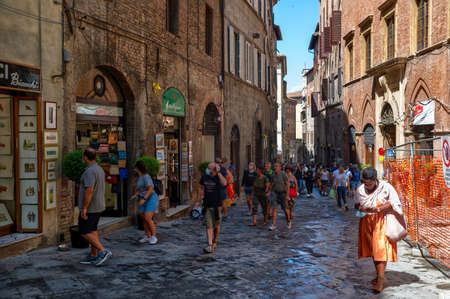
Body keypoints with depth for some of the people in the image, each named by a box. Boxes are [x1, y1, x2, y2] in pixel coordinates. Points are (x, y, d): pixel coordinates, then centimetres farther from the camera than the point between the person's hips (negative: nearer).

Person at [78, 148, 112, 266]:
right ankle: (93, 256, 16)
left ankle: (103, 252, -8)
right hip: (98, 206, 9)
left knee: (84, 232, -3)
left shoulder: (90, 171, -21)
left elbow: (89, 190, -28)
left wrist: (84, 208, -24)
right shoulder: (99, 169, 10)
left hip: (90, 207, -9)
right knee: (92, 230, 13)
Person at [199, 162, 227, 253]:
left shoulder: (218, 177, -11)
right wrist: (199, 200, 12)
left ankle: (214, 242, 31)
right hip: (207, 206, 2)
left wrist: (219, 172, -31)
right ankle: (210, 246, -11)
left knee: (216, 225, 10)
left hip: (217, 205, -2)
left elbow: (224, 183, -35)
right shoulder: (204, 176, 2)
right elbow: (201, 189, 15)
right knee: (209, 226, -7)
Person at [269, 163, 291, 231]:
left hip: (283, 193, -4)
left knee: (285, 209, 8)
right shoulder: (273, 175, 2)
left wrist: (287, 195, -17)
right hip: (275, 194, 4)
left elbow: (287, 185, -12)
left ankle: (289, 222, 34)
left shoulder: (283, 175, -13)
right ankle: (274, 225, -10)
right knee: (274, 208, -9)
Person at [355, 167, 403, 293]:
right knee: (372, 249, 10)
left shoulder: (386, 187, -12)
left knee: (381, 249, -11)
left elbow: (395, 203, -10)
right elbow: (356, 203, 13)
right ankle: (378, 275, 23)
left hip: (381, 222, -5)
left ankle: (381, 279, -12)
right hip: (367, 222, 5)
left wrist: (379, 208, -23)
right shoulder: (360, 190, 0)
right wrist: (360, 207, -11)